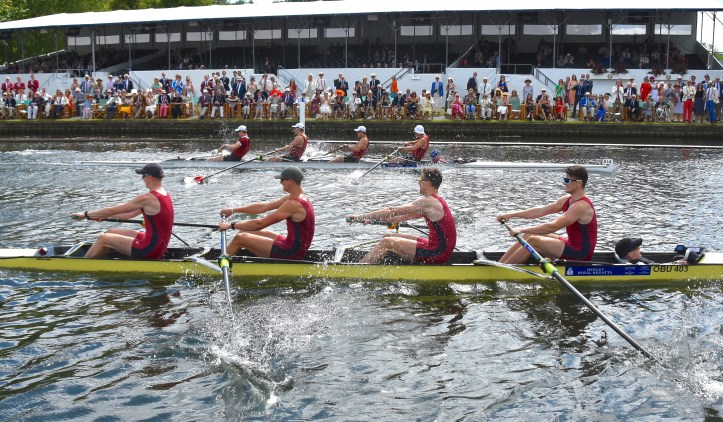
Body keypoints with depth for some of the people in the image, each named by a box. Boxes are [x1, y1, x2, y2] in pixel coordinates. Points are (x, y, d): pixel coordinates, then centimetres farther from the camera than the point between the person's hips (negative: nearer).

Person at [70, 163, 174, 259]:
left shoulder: (148, 198, -20)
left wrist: (85, 215, -1)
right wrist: (103, 216, 19)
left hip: (151, 249, -9)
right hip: (159, 246, 9)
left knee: (103, 239, 0)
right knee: (111, 232, 18)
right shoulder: (165, 194, 9)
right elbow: (132, 213, 17)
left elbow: (112, 210, -13)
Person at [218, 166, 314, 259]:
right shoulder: (293, 198, 8)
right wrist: (233, 210, 12)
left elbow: (260, 223, -21)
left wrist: (231, 225, -12)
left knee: (240, 238, -6)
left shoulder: (293, 204, -23)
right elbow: (263, 207, 12)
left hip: (291, 252, -10)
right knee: (245, 232, 16)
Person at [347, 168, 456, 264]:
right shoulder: (437, 201, 15)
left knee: (387, 243, -11)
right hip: (443, 251, 10)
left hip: (438, 252, -10)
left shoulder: (427, 201, -15)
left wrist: (362, 216, -8)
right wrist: (374, 219, 18)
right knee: (390, 237, 13)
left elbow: (392, 211, -14)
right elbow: (407, 215, 20)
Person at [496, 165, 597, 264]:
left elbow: (553, 226, -28)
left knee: (533, 241, -18)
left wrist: (522, 230, -26)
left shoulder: (581, 206, -22)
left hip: (580, 253, -9)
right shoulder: (567, 200, 8)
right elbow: (541, 210, 6)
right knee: (529, 236, 4)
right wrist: (511, 215, 0)